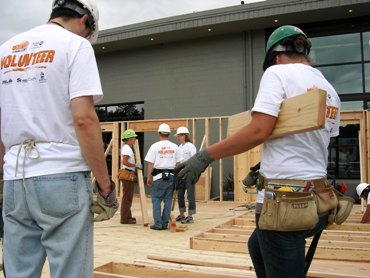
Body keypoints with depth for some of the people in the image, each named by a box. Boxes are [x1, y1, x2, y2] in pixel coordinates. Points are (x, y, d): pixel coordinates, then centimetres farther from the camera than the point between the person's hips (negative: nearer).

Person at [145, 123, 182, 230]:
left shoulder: (155, 146, -4)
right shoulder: (175, 147, 5)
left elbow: (150, 164, -6)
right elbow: (178, 164, 5)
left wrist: (148, 177, 2)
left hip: (159, 176, -3)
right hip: (171, 176, 3)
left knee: (156, 200, 5)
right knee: (168, 200, 10)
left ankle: (158, 224, 3)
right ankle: (165, 223, 14)